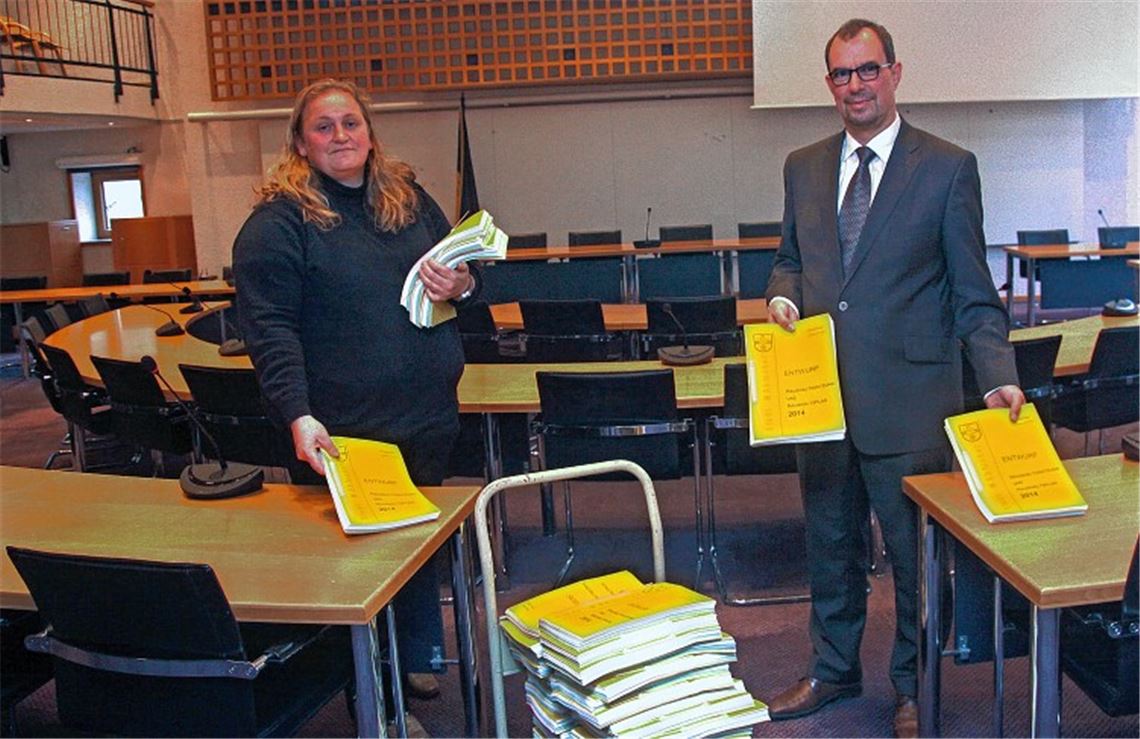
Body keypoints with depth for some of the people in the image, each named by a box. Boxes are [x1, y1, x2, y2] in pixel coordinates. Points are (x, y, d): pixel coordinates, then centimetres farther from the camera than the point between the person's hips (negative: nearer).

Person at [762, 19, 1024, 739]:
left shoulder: (948, 167, -4)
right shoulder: (803, 167, 9)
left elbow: (973, 294, -5)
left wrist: (999, 378, -17)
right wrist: (783, 295, -4)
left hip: (909, 395, -4)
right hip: (822, 391, 5)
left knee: (916, 549, 9)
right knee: (830, 539, 18)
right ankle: (834, 670, 37)